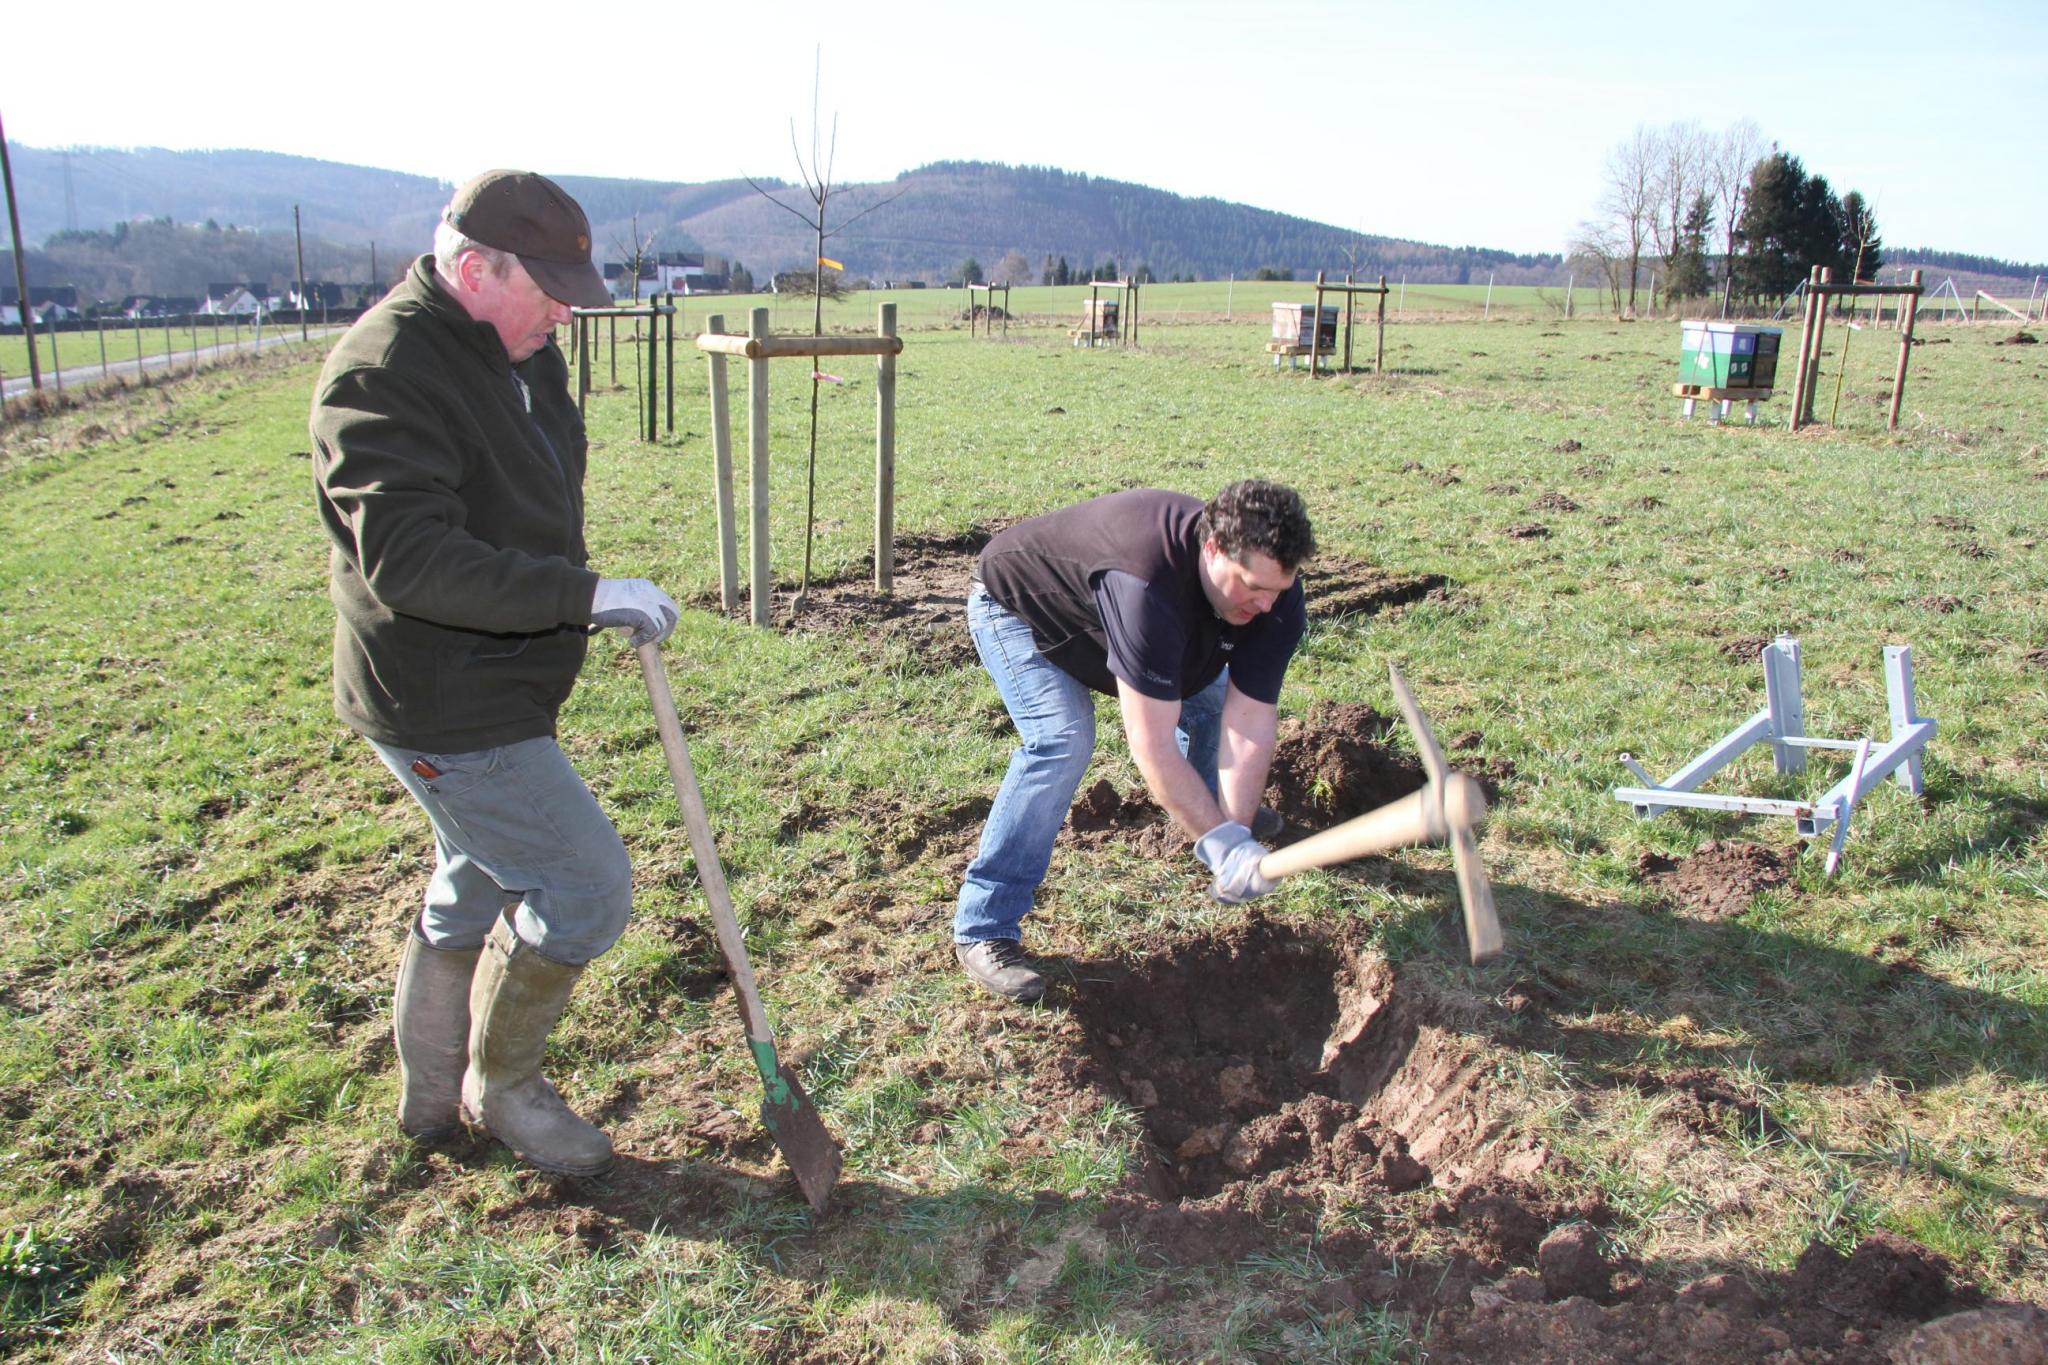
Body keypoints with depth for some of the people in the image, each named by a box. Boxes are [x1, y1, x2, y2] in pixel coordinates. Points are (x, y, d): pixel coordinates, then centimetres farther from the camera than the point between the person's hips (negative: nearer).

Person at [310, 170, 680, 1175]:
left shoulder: (520, 353, 8)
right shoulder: (382, 375, -22)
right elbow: (410, 562, -32)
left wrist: (588, 600, 16)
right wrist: (585, 596, -32)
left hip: (499, 694, 10)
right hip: (445, 713, -10)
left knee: (480, 889, 22)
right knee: (586, 888, -5)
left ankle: (434, 1097, 42)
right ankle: (501, 1088, 20)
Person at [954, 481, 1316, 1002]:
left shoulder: (1274, 591, -23)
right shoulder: (1148, 582, -46)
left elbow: (1251, 719, -22)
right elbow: (1152, 747, -44)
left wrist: (1235, 826, -31)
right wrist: (1222, 843, -41)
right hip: (1015, 604, -7)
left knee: (1210, 691, 9)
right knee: (1062, 741, -27)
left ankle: (1216, 810, 43)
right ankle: (982, 930, -19)